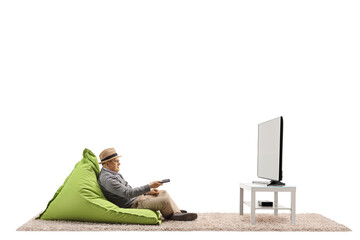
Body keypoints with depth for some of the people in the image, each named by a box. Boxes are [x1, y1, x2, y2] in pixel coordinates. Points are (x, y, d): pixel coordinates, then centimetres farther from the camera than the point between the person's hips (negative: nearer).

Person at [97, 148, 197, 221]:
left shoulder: (115, 174, 13)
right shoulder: (107, 179, -22)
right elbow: (128, 193, -28)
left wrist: (148, 192, 7)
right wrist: (149, 186, -26)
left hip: (136, 198, 11)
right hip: (131, 206, -11)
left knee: (163, 192, 10)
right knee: (164, 201, -18)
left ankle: (177, 213, 3)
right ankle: (171, 215, 10)